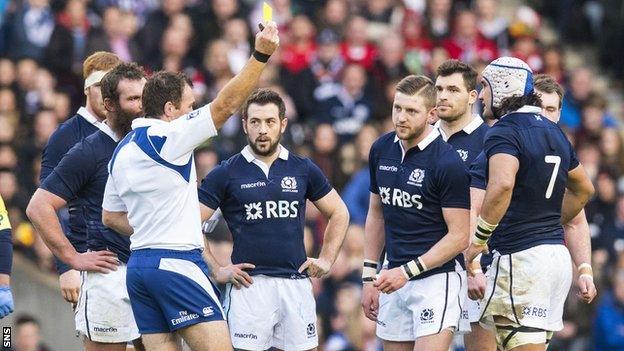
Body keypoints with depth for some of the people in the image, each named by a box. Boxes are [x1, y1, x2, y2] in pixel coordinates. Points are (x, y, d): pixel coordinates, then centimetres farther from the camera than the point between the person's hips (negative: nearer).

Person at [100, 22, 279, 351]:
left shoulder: (121, 151, 15)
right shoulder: (166, 138, -9)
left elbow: (110, 216, 22)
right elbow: (225, 103, -15)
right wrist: (261, 55, -17)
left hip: (137, 267, 8)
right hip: (177, 262, -8)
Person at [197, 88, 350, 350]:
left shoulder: (303, 170, 10)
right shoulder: (226, 174, 2)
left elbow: (339, 213, 21)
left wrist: (326, 260, 10)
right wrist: (217, 270, -6)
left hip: (296, 282, 3)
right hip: (249, 285, -3)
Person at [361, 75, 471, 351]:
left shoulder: (448, 163, -14)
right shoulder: (381, 150, 6)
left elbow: (459, 236, -14)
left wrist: (407, 271, -17)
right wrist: (369, 276, 13)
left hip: (436, 279, -6)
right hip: (394, 279, 6)